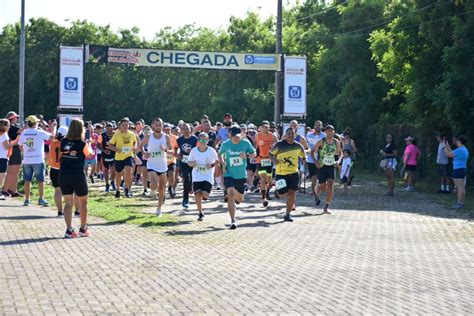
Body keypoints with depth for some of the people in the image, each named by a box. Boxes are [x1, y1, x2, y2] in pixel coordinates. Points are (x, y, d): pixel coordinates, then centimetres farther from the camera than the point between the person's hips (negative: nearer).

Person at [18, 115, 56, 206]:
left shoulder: (23, 133, 4)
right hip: (38, 160, -3)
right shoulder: (40, 132, -8)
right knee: (40, 180, 5)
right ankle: (41, 199, 3)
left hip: (26, 160, 4)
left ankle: (27, 199, 9)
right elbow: (52, 137, -5)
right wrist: (54, 127, 11)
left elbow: (21, 146, 10)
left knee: (27, 180, 9)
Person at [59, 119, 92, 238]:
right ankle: (83, 229, 18)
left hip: (63, 175, 3)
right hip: (78, 175, -3)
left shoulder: (63, 142, 1)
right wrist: (88, 145, 23)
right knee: (83, 202, 13)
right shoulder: (82, 144, -8)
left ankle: (69, 229, 3)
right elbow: (90, 155, 8)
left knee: (68, 203, 9)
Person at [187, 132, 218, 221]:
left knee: (205, 196, -15)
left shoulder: (211, 151, -8)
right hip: (197, 176, 2)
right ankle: (200, 213, 10)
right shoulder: (194, 150, -2)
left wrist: (212, 165, -15)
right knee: (197, 194, -8)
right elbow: (189, 161, 8)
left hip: (208, 176, -2)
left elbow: (217, 161, 5)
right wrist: (192, 164, -15)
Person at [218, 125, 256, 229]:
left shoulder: (245, 143, -6)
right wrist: (223, 164, -4)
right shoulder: (226, 144, -6)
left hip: (241, 175, 2)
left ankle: (237, 197, 55)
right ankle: (233, 221, -21)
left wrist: (246, 155, -17)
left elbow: (254, 154, 5)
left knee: (240, 199, 13)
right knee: (231, 194, -22)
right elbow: (220, 154, 13)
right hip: (229, 175, -2)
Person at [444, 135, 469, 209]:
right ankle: (462, 203, 15)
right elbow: (452, 154, 21)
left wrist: (445, 147, 1)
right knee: (462, 187, 11)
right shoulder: (465, 150, 15)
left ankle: (459, 204, -10)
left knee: (459, 188, -10)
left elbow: (448, 154, -15)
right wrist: (448, 147, 25)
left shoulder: (460, 150, -18)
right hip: (463, 169, 10)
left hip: (458, 170, -10)